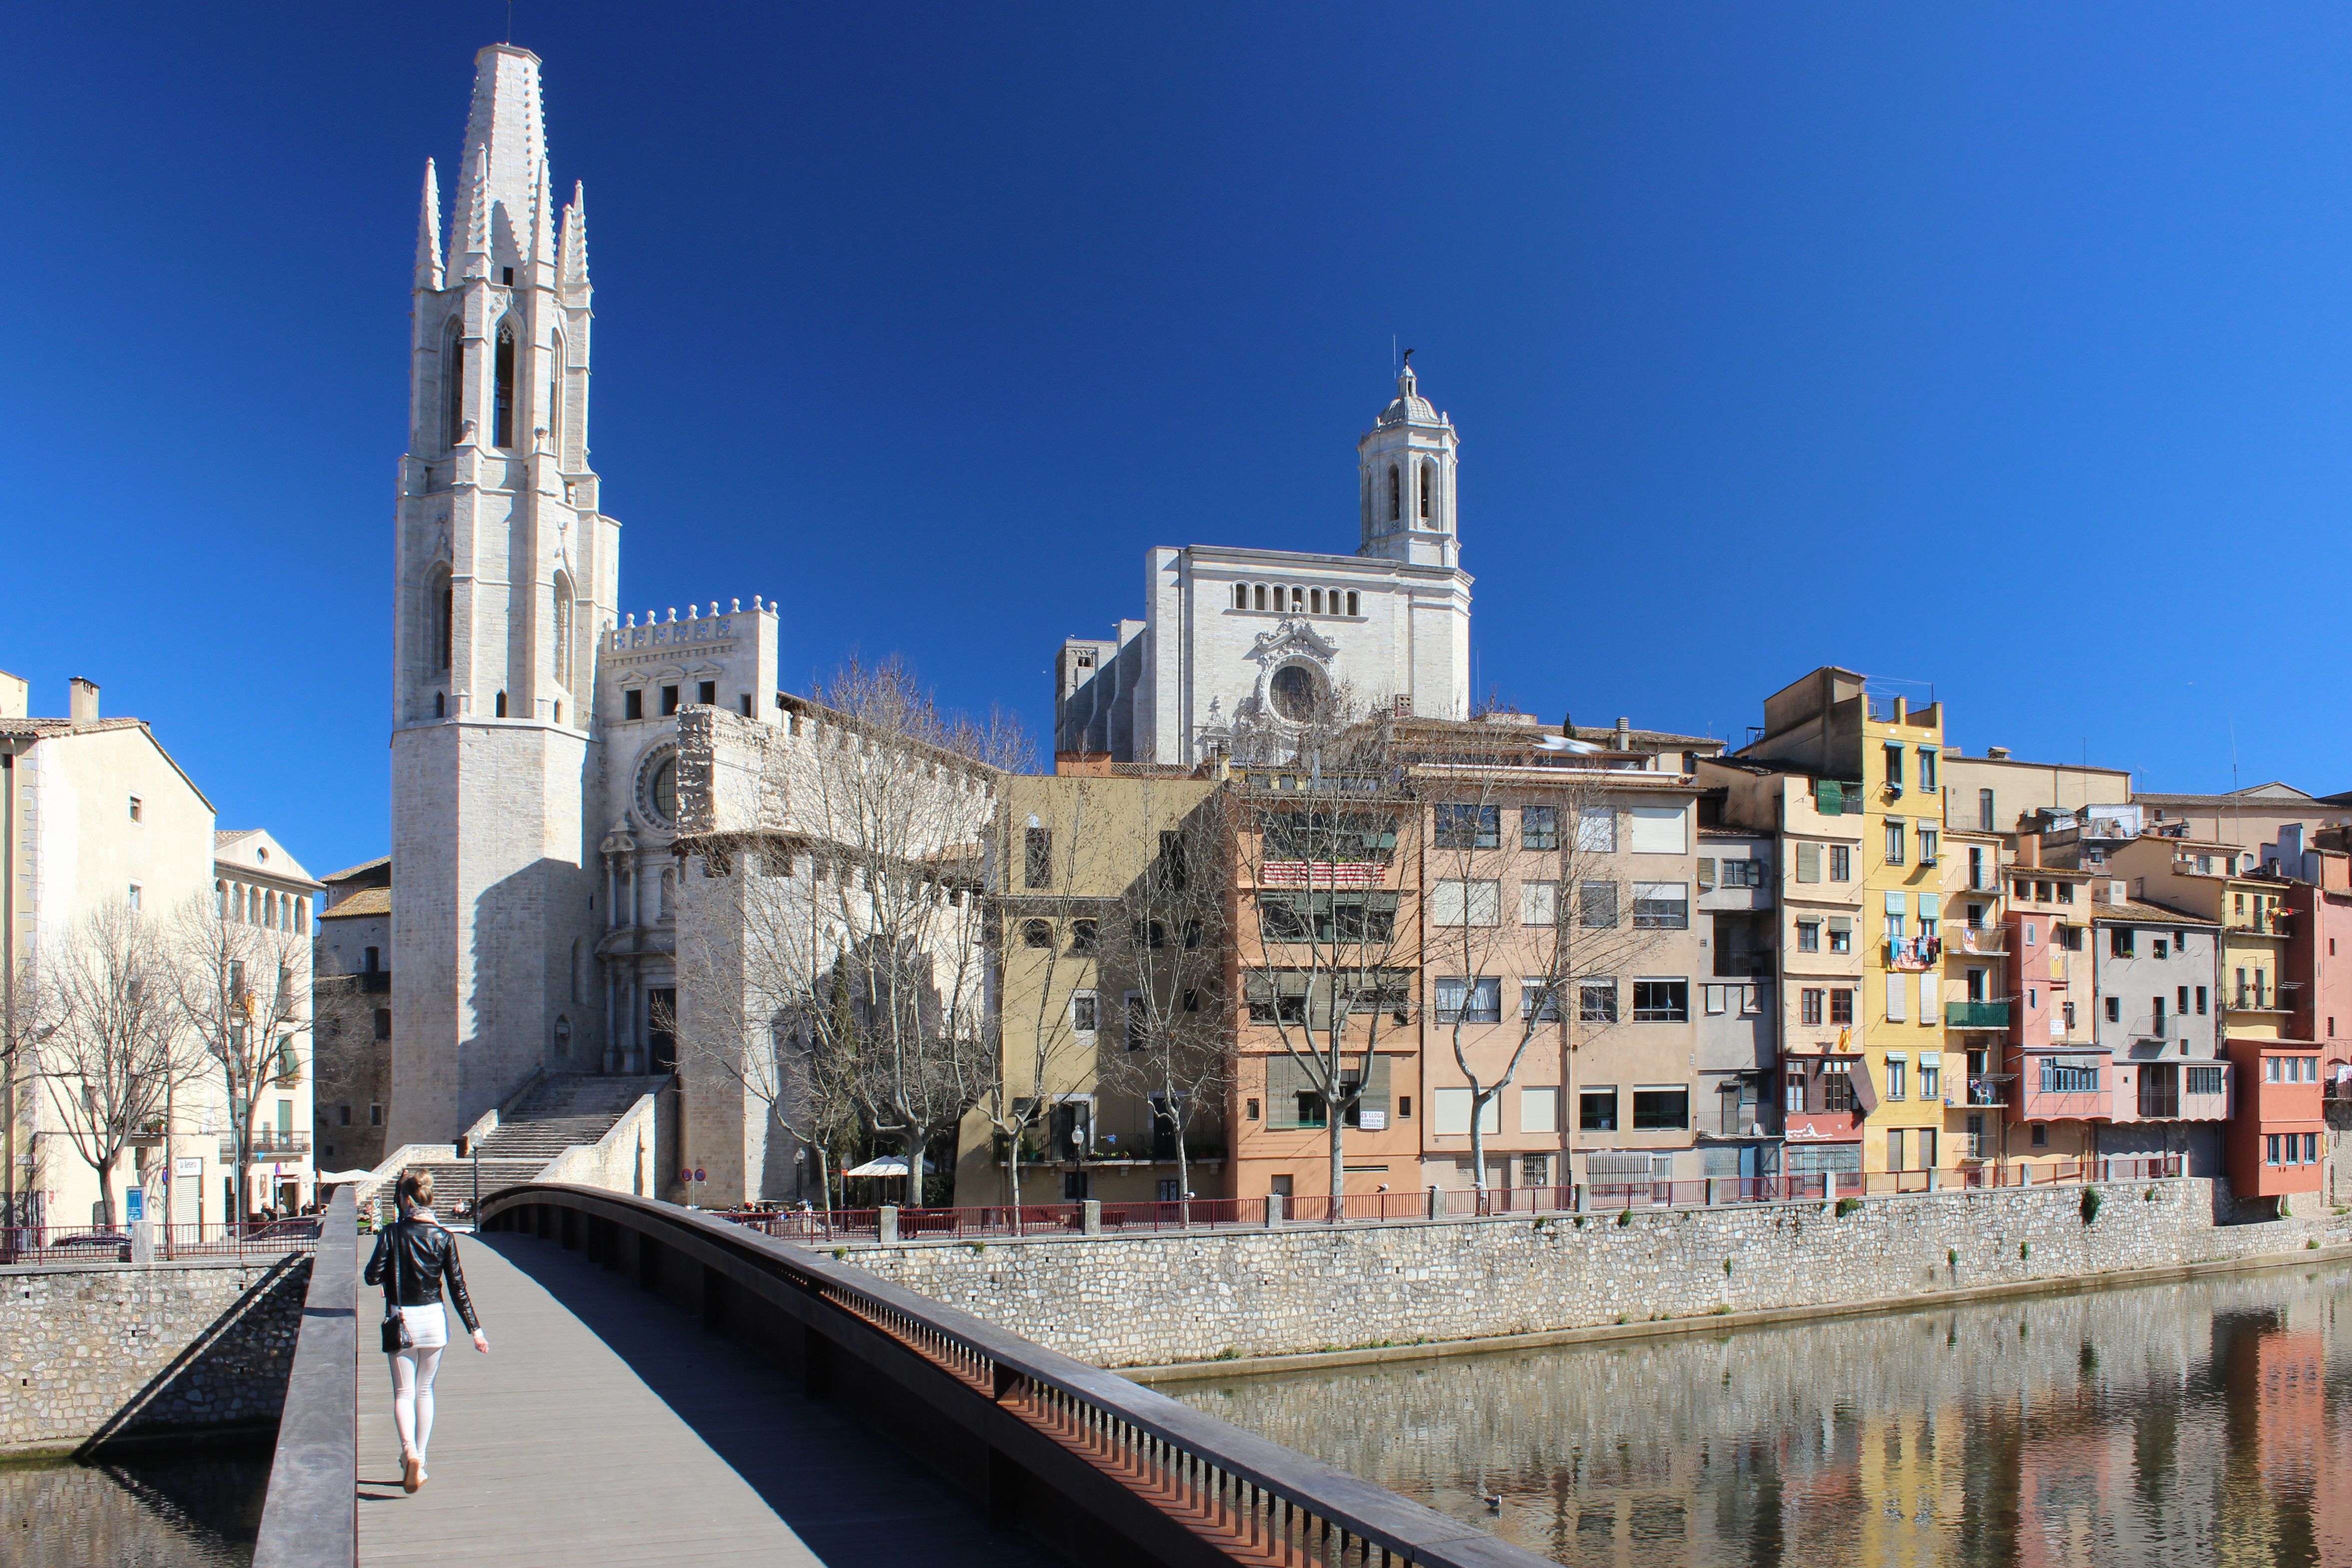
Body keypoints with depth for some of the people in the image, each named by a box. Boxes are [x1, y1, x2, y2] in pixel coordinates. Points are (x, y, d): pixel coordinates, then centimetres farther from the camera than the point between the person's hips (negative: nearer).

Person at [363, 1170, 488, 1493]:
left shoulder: (392, 1233, -9)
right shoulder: (443, 1237, -4)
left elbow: (373, 1276, -12)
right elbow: (458, 1287, -3)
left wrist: (392, 1273, 11)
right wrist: (475, 1329, 2)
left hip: (401, 1321, -2)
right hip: (434, 1320, 2)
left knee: (404, 1393, 4)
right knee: (425, 1391, 15)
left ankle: (410, 1451, -20)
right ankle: (419, 1461, 18)